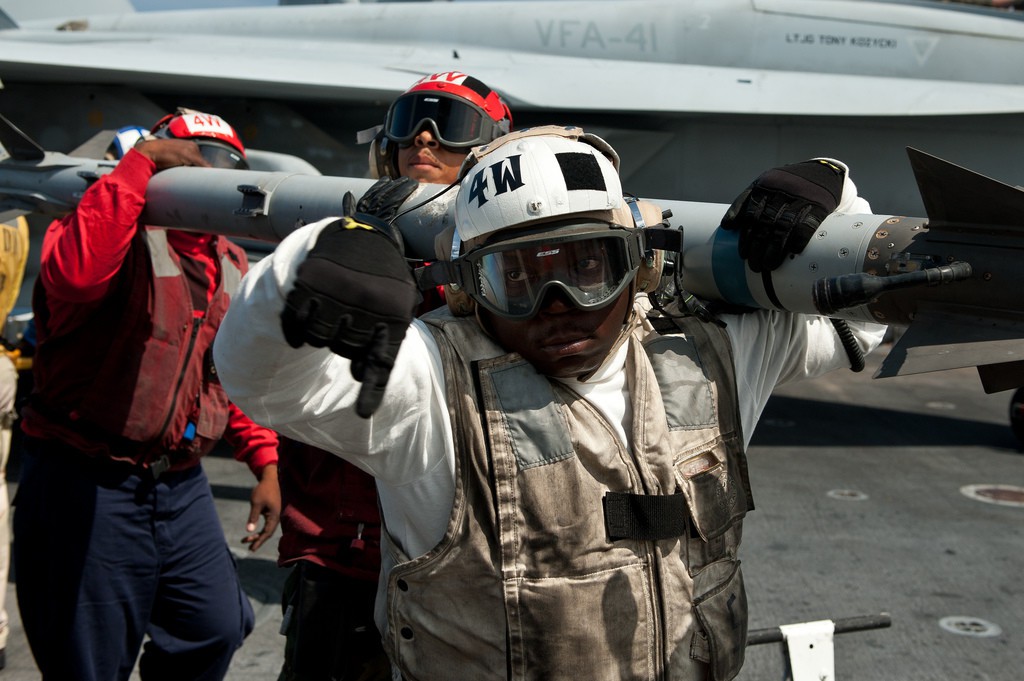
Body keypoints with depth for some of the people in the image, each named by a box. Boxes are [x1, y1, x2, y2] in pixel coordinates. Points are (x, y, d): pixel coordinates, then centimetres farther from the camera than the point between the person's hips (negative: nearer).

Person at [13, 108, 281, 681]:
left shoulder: (231, 265, 12)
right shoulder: (122, 236, -12)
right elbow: (74, 274, -37)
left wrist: (265, 460, 14)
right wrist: (141, 159, -27)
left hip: (181, 486, 7)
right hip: (89, 486, -6)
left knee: (216, 630, 12)